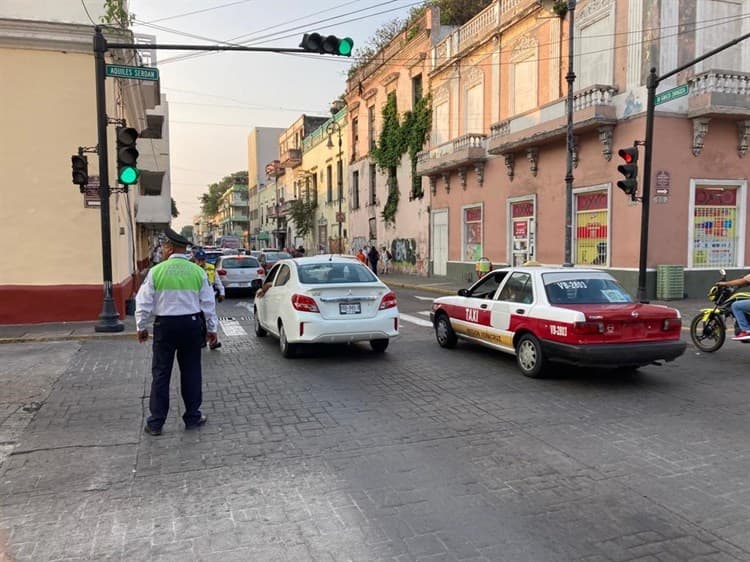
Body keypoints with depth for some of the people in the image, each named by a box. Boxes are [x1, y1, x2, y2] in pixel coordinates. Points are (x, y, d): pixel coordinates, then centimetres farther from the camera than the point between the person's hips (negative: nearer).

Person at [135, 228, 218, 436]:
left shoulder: (156, 271, -7)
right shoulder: (197, 271, -1)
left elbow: (144, 302, -3)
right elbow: (208, 303, 3)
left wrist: (141, 327, 11)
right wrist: (212, 328, 13)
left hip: (165, 325, -1)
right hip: (191, 324, 2)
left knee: (160, 374, 7)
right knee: (191, 372, 12)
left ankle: (155, 423, 13)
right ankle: (192, 417, 20)